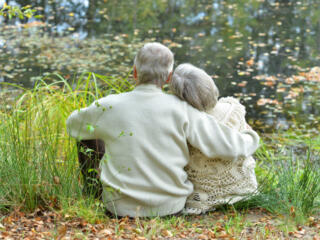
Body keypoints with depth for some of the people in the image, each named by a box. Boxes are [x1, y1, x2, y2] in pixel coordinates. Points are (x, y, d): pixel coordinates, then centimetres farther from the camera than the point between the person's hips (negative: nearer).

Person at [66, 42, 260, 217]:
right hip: (170, 206, 1)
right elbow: (228, 146, -11)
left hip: (122, 208, -1)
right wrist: (251, 138, 11)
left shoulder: (109, 107, -13)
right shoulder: (181, 110, -15)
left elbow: (73, 125, 8)